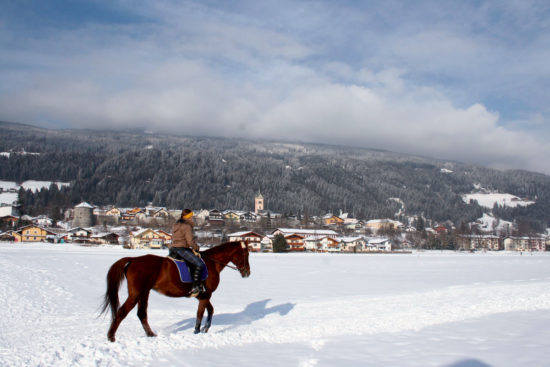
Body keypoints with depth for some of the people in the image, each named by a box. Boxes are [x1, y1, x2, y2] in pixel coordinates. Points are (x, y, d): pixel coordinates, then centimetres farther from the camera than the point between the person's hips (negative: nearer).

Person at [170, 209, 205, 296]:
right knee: (199, 264, -13)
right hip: (181, 249, -10)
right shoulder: (187, 226, -9)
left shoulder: (176, 225, 20)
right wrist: (196, 248, 3)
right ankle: (194, 287, -18)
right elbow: (190, 241, -16)